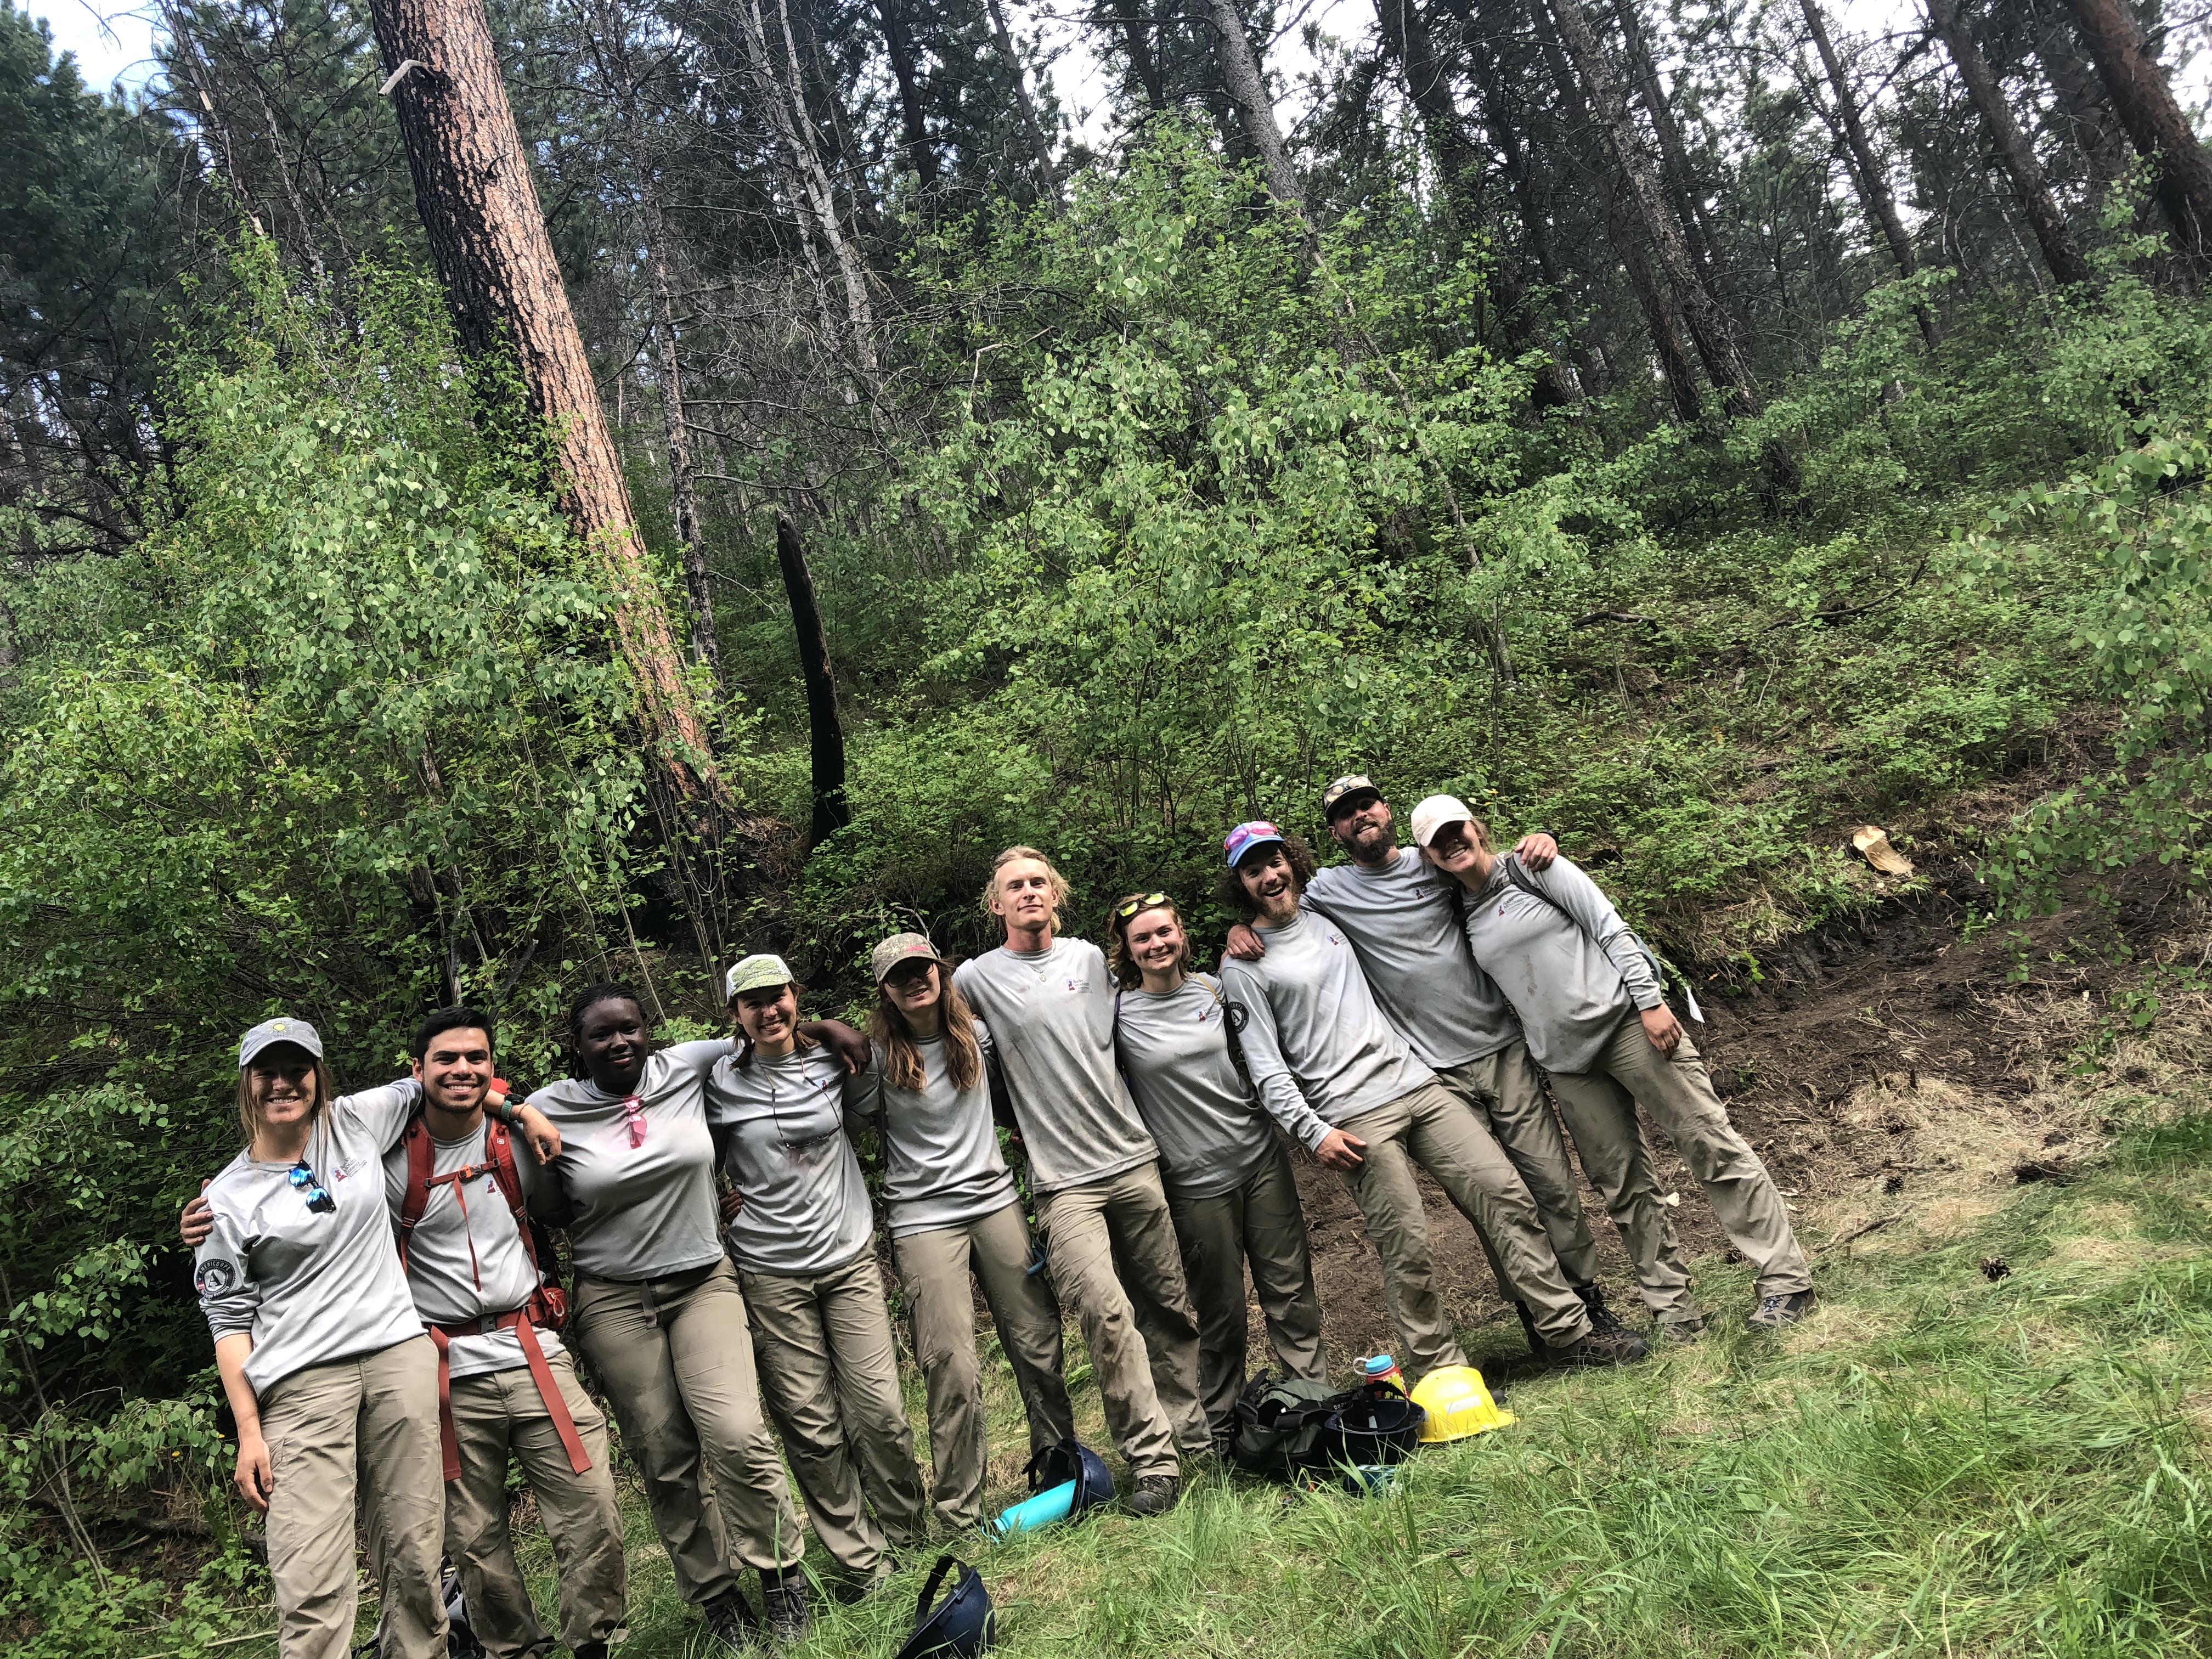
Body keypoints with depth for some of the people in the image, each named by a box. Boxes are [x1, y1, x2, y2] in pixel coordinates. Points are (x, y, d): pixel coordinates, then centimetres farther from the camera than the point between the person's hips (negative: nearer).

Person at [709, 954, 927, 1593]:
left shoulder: (832, 1061, 3)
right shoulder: (721, 1083, -3)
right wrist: (729, 1197, 0)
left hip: (850, 1257, 2)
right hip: (771, 1273, -1)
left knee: (880, 1411, -2)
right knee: (811, 1427, 1)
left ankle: (907, 1538, 21)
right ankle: (863, 1563, 15)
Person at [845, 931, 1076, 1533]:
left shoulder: (977, 1035, 5)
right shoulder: (877, 1056, -8)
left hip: (996, 1201, 4)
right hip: (924, 1218, -4)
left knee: (1039, 1345, 7)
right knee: (954, 1370, -8)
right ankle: (958, 1514, 7)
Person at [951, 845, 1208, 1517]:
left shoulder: (1091, 957, 10)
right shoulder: (977, 977, 1)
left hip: (1135, 1161, 4)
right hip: (1063, 1181, -4)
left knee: (1169, 1306, 10)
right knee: (1105, 1310, -17)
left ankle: (1191, 1432, 26)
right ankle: (1153, 1461, -7)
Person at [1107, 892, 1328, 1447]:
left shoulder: (1212, 987, 6)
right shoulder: (1117, 1013, -7)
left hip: (1260, 1156, 4)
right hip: (1196, 1182, -4)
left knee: (1291, 1291, 9)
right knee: (1221, 1313, 5)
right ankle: (1221, 1431, 22)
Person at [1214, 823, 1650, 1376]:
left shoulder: (1326, 920, 17)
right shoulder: (1243, 968, -2)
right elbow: (1266, 1066, -6)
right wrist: (1313, 1131, -16)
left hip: (1416, 1083, 6)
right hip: (1354, 1119, -6)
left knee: (1505, 1192, -1)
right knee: (1408, 1250, -8)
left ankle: (1569, 1333, 7)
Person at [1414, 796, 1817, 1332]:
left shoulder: (1531, 869, -4)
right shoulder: (1461, 918, 8)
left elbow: (1610, 927, -7)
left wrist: (1651, 1002, -14)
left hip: (1625, 1021, -4)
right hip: (1567, 1063, 5)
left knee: (1712, 1145, -4)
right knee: (1623, 1186, 5)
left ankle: (1786, 1278, 4)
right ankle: (1674, 1308, 14)